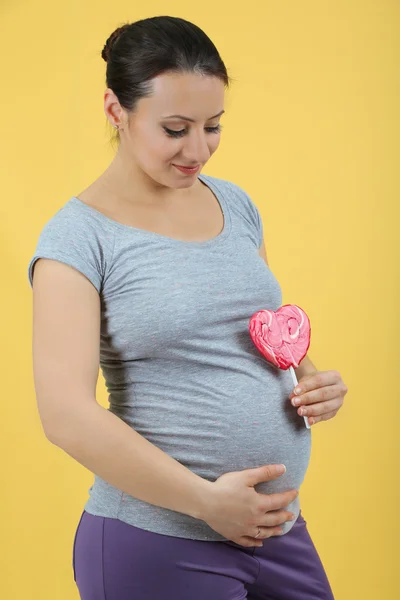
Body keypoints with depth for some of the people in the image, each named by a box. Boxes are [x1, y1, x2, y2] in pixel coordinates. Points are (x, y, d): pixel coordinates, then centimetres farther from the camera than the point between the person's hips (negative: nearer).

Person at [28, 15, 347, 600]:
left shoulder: (235, 203, 8)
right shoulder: (80, 235, -10)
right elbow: (66, 415, -17)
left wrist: (312, 381, -1)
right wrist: (206, 499, -18)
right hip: (158, 544, -5)